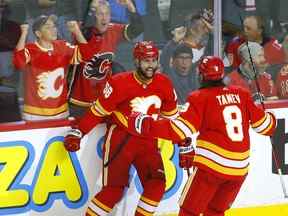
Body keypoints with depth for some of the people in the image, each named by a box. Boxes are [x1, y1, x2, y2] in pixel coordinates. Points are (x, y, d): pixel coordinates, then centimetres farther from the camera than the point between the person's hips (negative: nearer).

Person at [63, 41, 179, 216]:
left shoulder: (164, 85, -2)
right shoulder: (120, 83, -16)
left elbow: (171, 116, 11)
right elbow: (98, 111, -8)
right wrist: (78, 132, -8)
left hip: (147, 141, 5)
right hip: (120, 139, -4)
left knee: (156, 184, -10)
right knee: (114, 189, -12)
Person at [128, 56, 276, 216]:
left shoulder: (201, 98, -6)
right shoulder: (242, 95, 7)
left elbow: (182, 129, -16)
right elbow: (264, 125, 13)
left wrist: (146, 125, -11)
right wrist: (271, 119, 36)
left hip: (213, 165, -5)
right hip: (240, 168, 5)